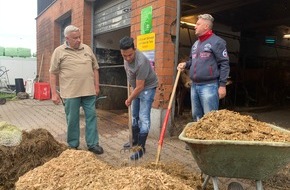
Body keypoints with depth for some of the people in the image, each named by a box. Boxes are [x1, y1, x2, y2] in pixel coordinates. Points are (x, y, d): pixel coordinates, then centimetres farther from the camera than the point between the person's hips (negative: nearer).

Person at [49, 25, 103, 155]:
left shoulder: (87, 49, 9)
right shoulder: (59, 51, -1)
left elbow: (95, 68, 13)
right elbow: (53, 73, -1)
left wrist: (96, 86, 7)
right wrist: (54, 93, -5)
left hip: (89, 91, 3)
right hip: (70, 93, -3)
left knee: (91, 117, 6)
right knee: (72, 120, 7)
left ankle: (93, 144, 18)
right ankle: (73, 145, 23)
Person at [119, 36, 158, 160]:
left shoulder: (141, 62, -34)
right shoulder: (127, 57, -10)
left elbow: (140, 87, -28)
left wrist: (129, 100, -16)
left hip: (147, 88, -8)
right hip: (136, 87, 8)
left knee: (143, 117, -12)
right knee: (135, 116, 15)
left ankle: (141, 148, -4)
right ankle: (135, 141, 30)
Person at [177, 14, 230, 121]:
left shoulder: (217, 42, -6)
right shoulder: (196, 43, 17)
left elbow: (224, 64, -10)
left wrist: (222, 85, -15)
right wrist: (185, 64, 6)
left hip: (209, 86, -8)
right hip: (194, 86, 8)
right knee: (196, 116, 17)